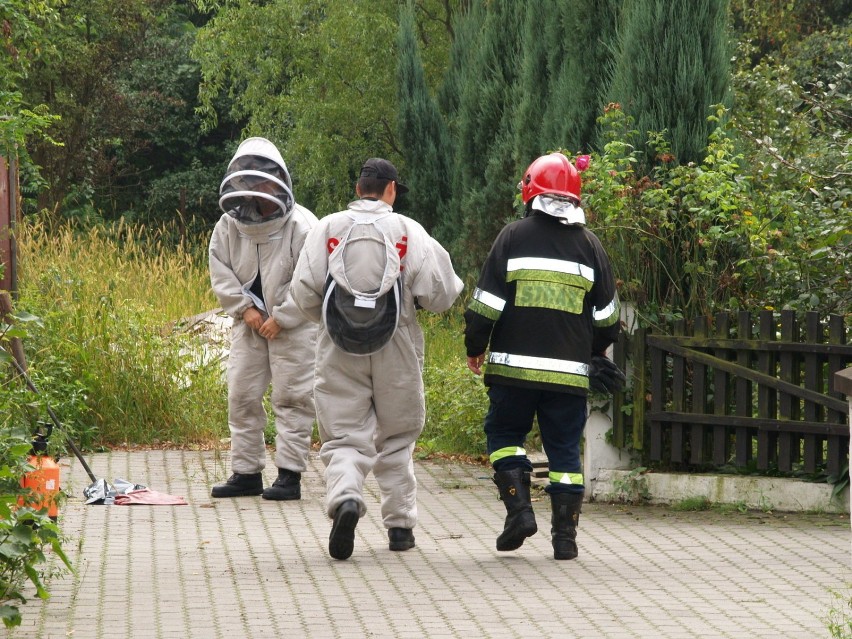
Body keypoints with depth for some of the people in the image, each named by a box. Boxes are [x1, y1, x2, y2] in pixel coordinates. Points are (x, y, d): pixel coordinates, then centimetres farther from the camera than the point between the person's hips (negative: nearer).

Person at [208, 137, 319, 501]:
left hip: (293, 325, -5)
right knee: (242, 396, 6)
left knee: (291, 398, -3)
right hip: (249, 324, 5)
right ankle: (246, 473, 14)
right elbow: (221, 273, 5)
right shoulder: (228, 226, 1)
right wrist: (245, 308, -7)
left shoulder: (301, 225, -13)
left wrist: (281, 319, -15)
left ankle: (290, 475, 0)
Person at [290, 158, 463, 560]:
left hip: (340, 351, 0)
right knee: (396, 440, 17)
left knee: (345, 438, -1)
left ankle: (344, 498, -29)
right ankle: (400, 524, 20)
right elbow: (438, 293, -7)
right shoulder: (408, 231, -2)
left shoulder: (328, 229, 1)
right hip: (396, 352, 0)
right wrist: (454, 286, 17)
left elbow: (304, 292, -3)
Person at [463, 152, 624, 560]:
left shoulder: (513, 236, -1)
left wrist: (475, 347, 10)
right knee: (565, 450, 7)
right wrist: (595, 351, 30)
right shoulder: (588, 244, 8)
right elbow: (607, 314, 14)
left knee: (503, 435, 13)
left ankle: (519, 508, -4)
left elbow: (486, 302, -3)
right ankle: (565, 536, 4)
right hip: (570, 370, 2)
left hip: (515, 365, -2)